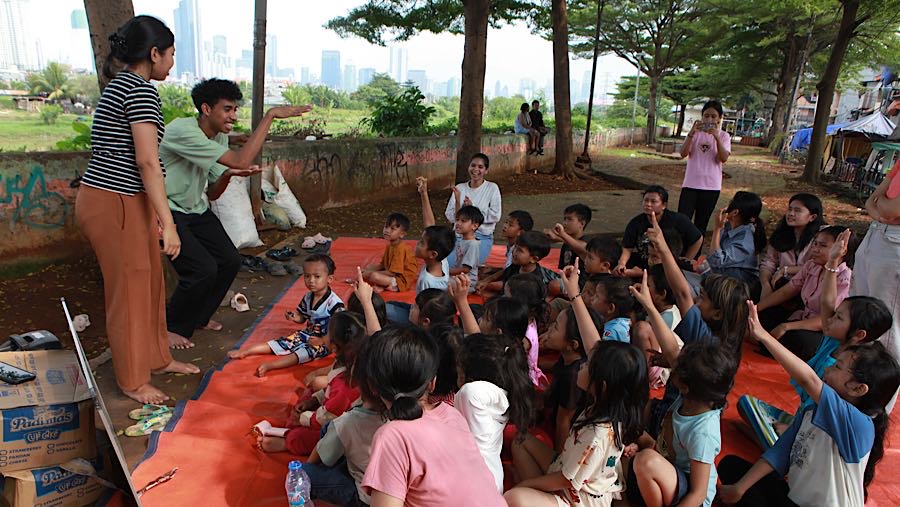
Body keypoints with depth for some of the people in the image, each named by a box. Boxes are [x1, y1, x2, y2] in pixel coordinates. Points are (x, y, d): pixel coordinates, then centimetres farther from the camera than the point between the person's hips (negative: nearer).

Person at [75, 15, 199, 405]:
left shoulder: (120, 85, 16)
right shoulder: (141, 89, -15)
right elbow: (147, 161, -22)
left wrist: (152, 210, 22)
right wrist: (168, 222, -21)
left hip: (123, 201, 10)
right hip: (112, 205, -10)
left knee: (150, 282, 18)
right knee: (129, 290, 2)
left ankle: (158, 358, 34)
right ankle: (132, 380, 18)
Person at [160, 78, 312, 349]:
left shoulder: (219, 136, 1)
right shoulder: (183, 131, -28)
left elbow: (211, 195, 5)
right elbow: (241, 161, -37)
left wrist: (226, 175, -17)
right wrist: (270, 115, -35)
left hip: (196, 210, 9)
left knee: (230, 261, 2)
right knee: (203, 270, -20)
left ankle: (198, 316, 26)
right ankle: (170, 328, 6)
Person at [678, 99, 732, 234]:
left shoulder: (724, 136, 3)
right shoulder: (695, 132, 3)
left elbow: (723, 159, -12)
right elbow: (683, 154, -9)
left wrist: (717, 137, -23)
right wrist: (691, 133, -20)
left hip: (711, 186, 1)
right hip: (691, 183, -1)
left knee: (701, 224, 10)